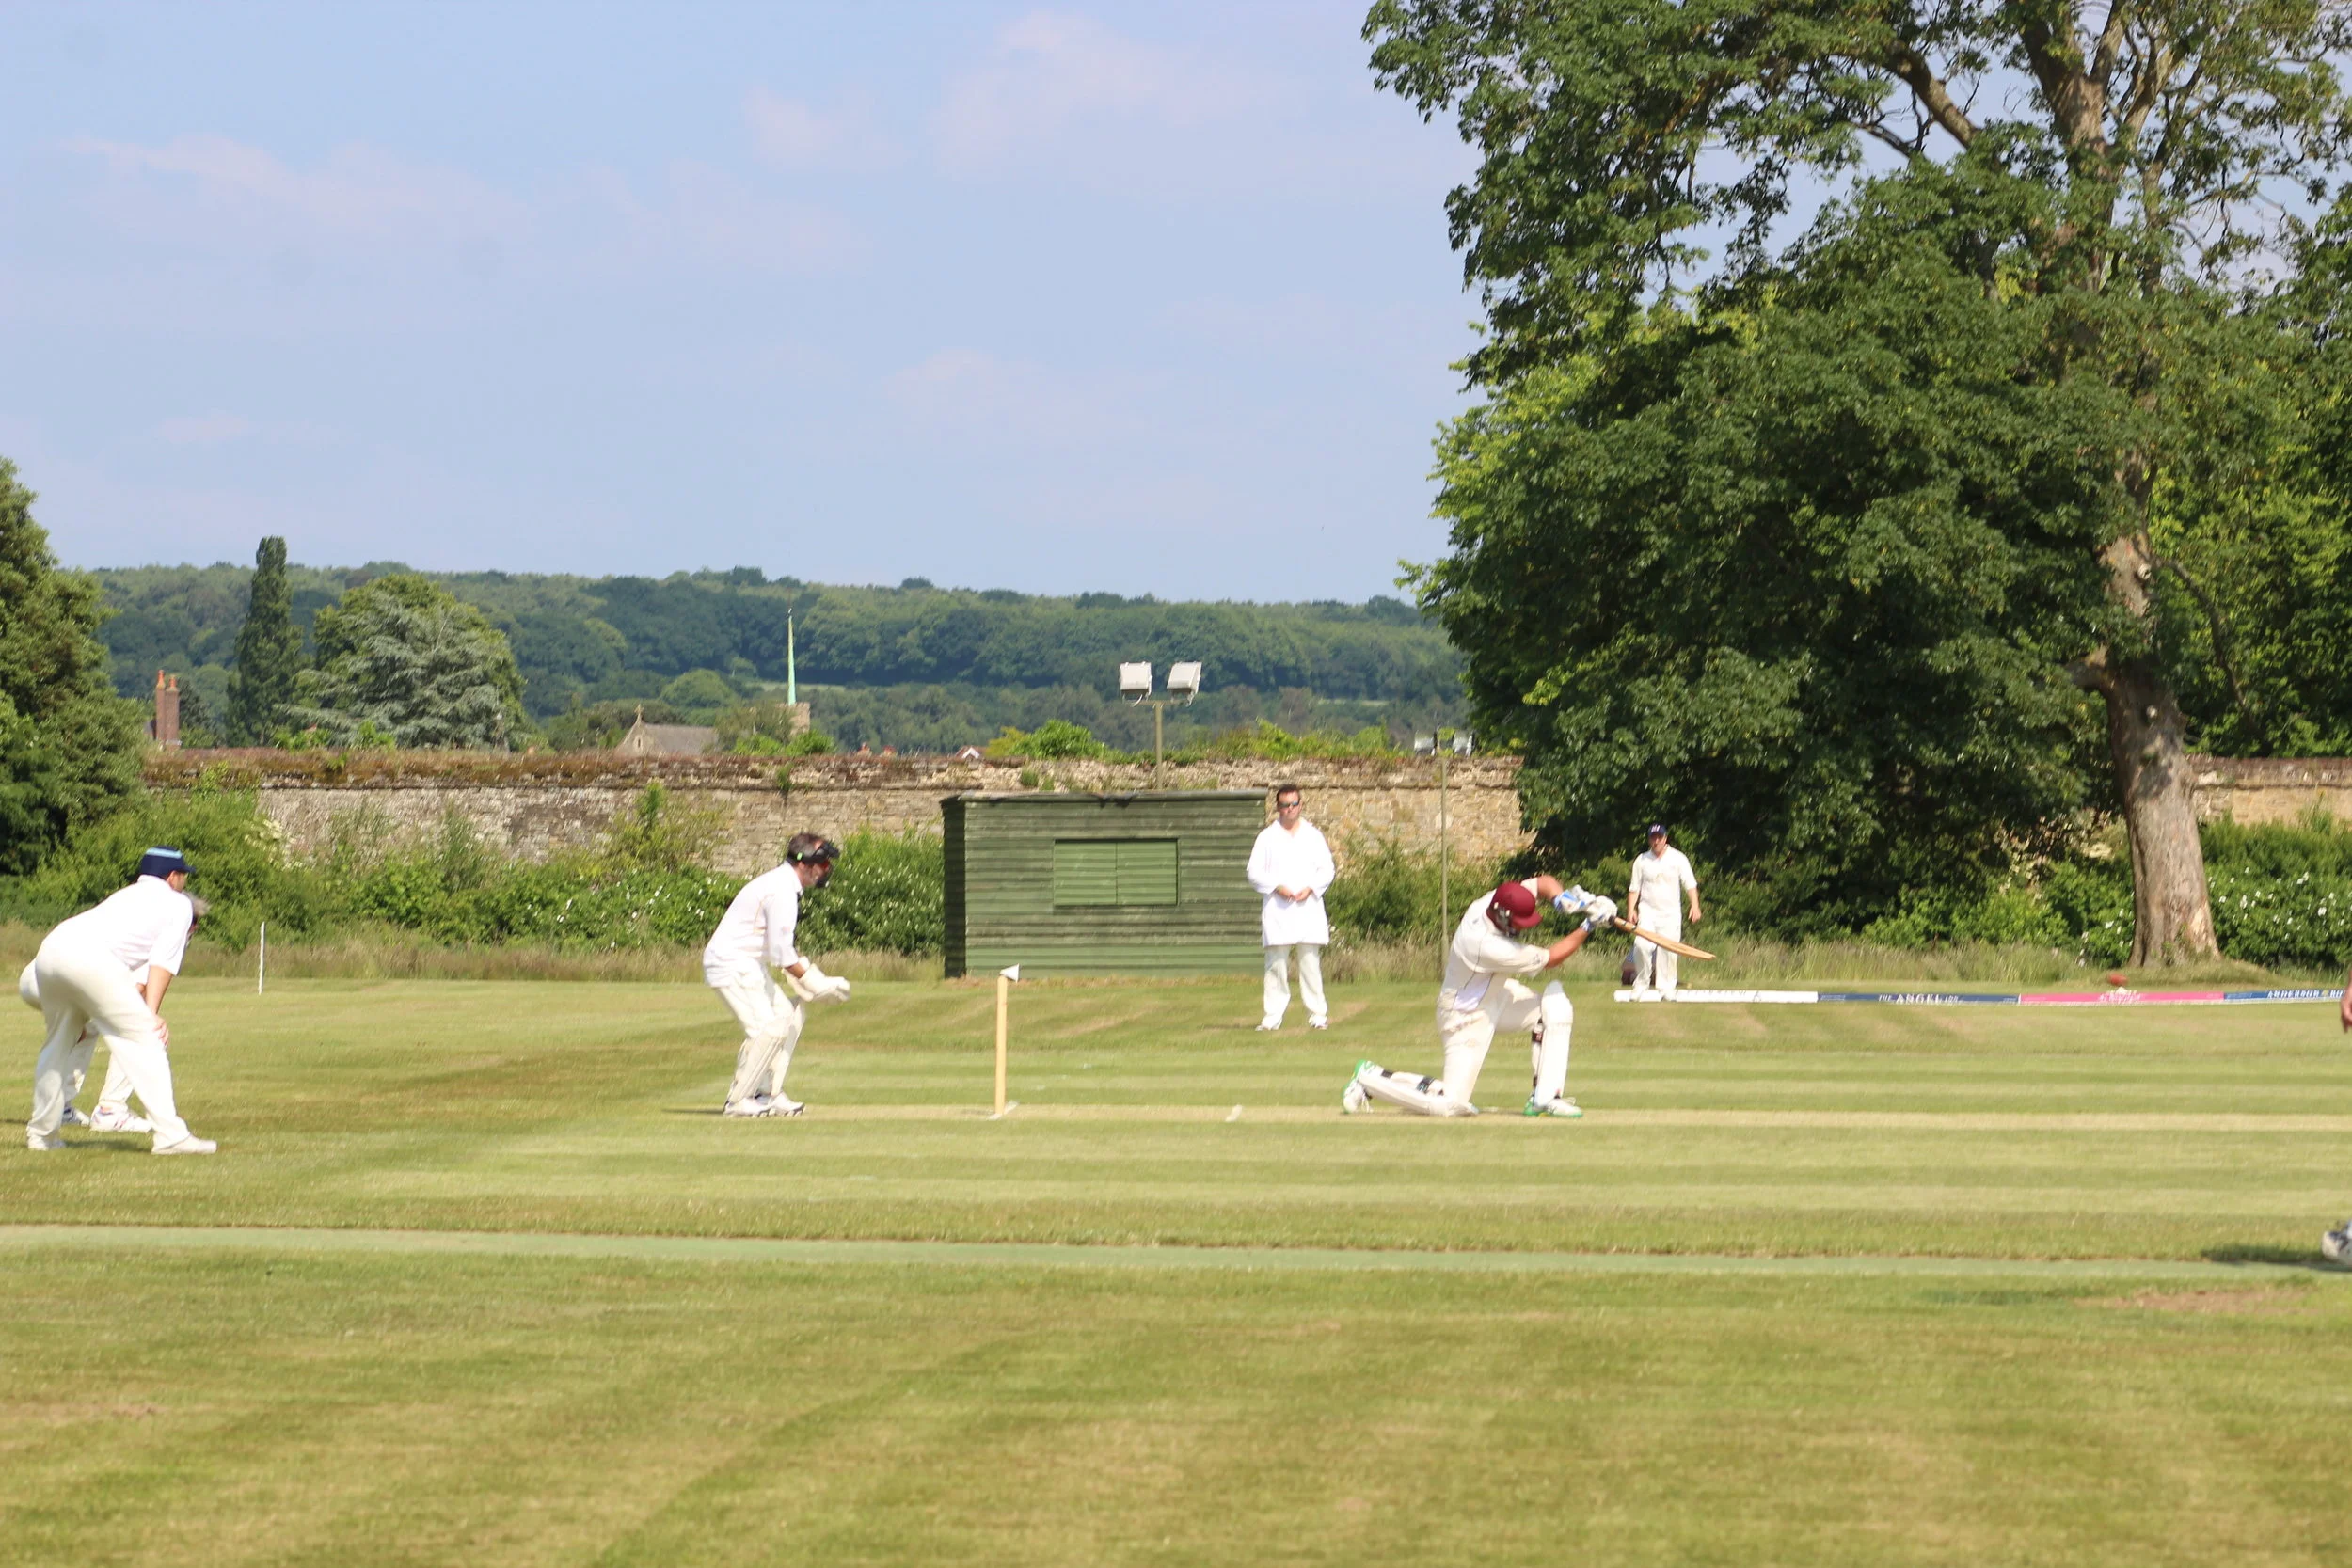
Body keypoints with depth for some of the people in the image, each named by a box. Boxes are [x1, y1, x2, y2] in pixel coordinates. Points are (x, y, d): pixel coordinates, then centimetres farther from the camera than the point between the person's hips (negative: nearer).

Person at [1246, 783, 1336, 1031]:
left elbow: (1327, 869, 10)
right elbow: (1255, 872, 3)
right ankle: (1273, 1016, -1)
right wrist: (1277, 887, -12)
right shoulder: (1267, 837, 7)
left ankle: (1317, 1014, 4)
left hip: (1308, 907, 1)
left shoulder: (1313, 835, 11)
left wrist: (1310, 888, -8)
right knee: (1276, 964, -4)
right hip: (1277, 909, -1)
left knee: (1310, 963, -1)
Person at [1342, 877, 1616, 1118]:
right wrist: (1587, 928, -19)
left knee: (1555, 1007, -9)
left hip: (1495, 991, 9)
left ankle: (1545, 1098, -2)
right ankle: (1370, 1078, 12)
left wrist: (1563, 898, -22)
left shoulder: (1492, 902, -16)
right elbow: (1550, 959, -25)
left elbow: (1542, 883, -1)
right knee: (1449, 1105, -8)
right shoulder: (1487, 945, -37)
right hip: (1468, 1016, -9)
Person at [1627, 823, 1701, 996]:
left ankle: (1665, 988, 5)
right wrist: (1631, 909, -4)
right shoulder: (1641, 860, 7)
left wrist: (1695, 905, -15)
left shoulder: (1678, 858, 2)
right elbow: (1634, 888, 9)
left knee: (1668, 951, -5)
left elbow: (1690, 884, -2)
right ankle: (1641, 984, -7)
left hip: (1671, 912, 0)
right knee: (1642, 945, -18)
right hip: (1648, 911, 0)